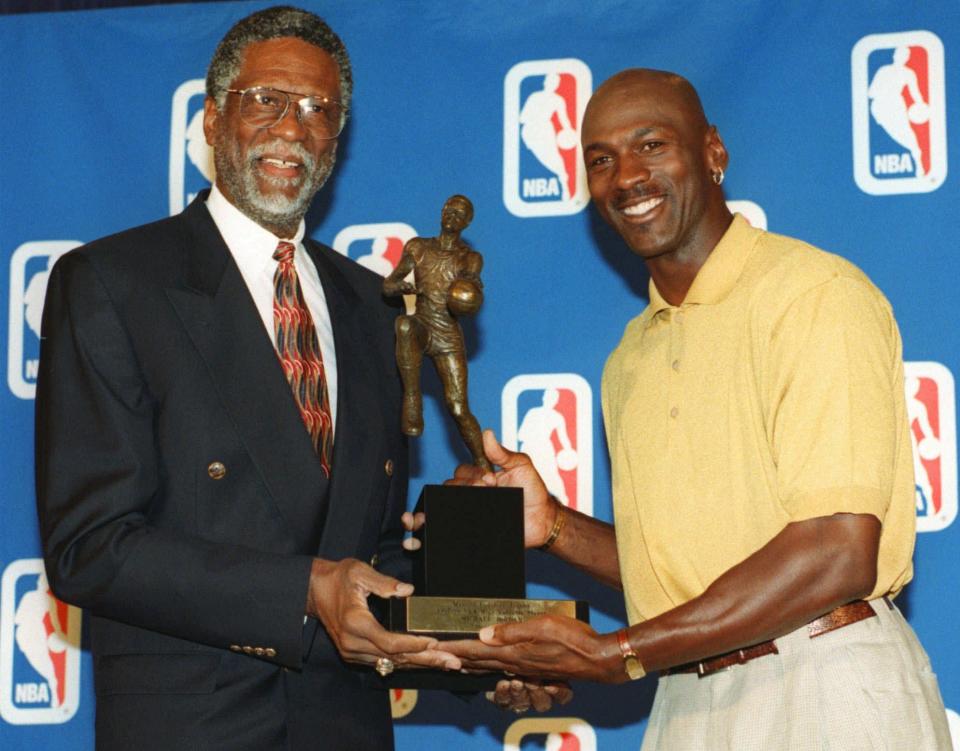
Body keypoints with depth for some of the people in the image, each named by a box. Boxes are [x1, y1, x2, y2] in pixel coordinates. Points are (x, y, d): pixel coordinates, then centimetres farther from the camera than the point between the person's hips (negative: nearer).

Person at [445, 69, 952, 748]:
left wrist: (613, 655, -18)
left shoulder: (816, 293, -11)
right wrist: (555, 526, -2)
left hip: (829, 693, -6)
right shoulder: (631, 359, 12)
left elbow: (838, 555, -19)